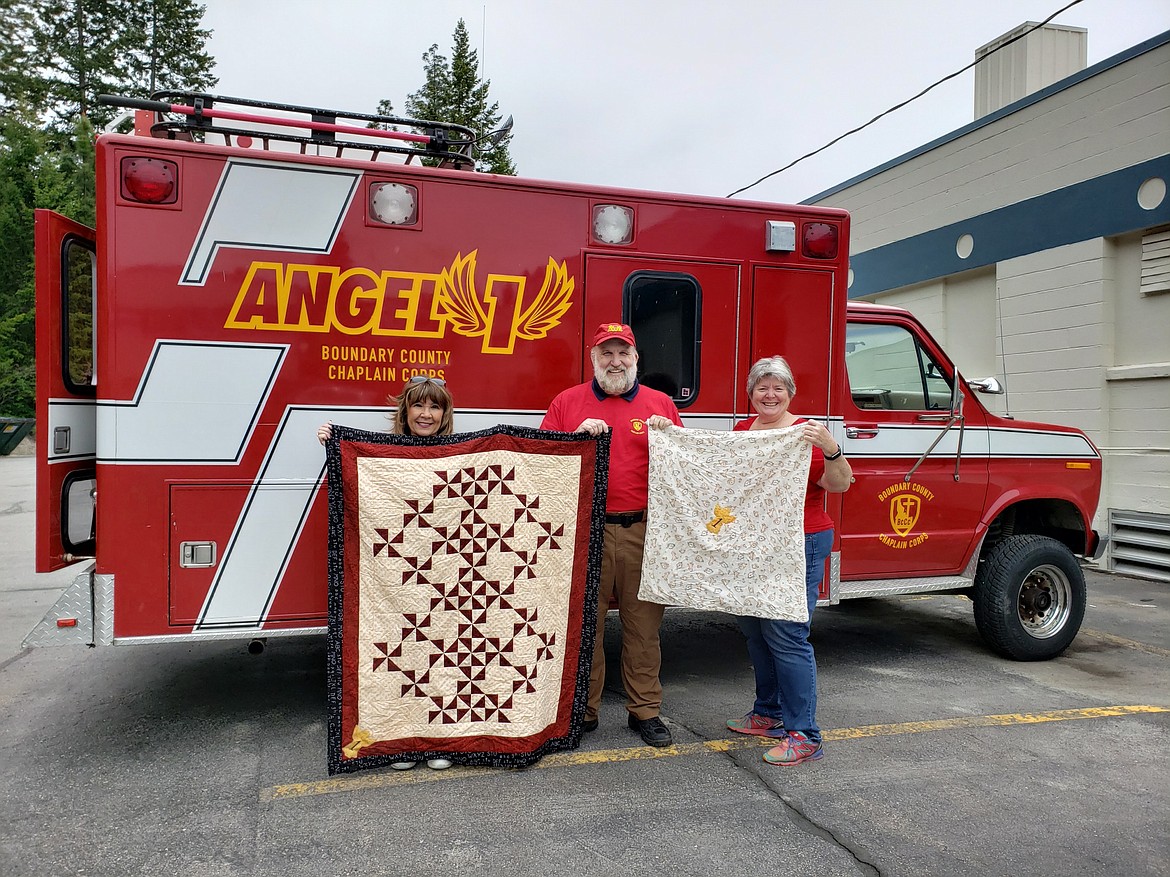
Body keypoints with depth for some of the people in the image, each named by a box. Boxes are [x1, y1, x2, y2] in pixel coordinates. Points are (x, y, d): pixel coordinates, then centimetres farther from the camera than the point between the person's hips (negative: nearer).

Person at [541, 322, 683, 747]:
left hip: (644, 532, 1)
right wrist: (578, 436, -10)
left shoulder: (661, 404, 11)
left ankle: (645, 710, 22)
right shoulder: (566, 402, 10)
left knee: (643, 625, 7)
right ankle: (583, 711, 21)